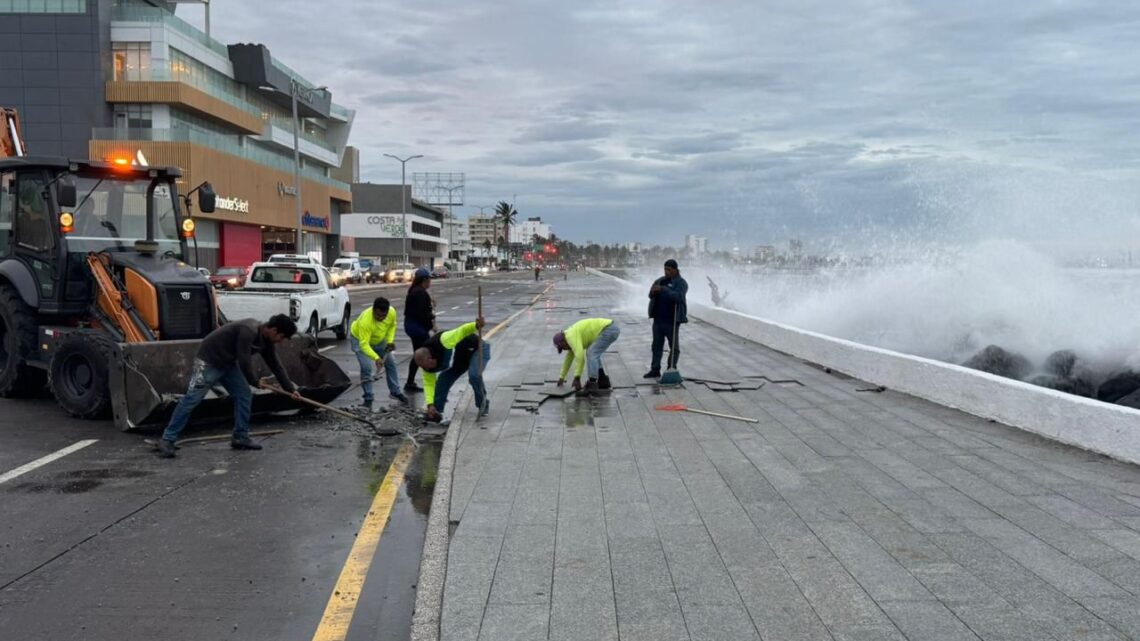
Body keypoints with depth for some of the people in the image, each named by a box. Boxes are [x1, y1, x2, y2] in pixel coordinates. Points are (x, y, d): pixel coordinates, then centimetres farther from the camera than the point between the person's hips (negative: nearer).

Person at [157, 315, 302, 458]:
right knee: (192, 399, -9)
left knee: (244, 395, 4)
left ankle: (240, 437, 11)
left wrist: (291, 389, 7)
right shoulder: (248, 331, -29)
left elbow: (275, 365, 8)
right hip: (209, 361, -9)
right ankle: (167, 440, -4)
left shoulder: (265, 340, 0)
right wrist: (255, 382, -12)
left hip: (228, 363, 9)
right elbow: (244, 361, -28)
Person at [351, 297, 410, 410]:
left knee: (391, 363, 9)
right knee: (366, 367, -18)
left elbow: (392, 325, -2)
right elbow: (364, 344, -46)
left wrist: (390, 340, -14)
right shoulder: (365, 320, -43)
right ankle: (368, 398, -4)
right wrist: (376, 358, -57)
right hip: (360, 339, -6)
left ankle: (395, 391, 26)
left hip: (379, 339, 6)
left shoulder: (392, 312, -26)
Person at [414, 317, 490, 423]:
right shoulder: (427, 364, -13)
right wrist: (430, 405, -18)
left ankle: (483, 403, -6)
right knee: (443, 380, -4)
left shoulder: (444, 341, -39)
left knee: (474, 375, -30)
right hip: (460, 360, 7)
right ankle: (436, 412, 9)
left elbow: (462, 331, -41)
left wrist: (476, 326, -61)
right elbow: (429, 384, -8)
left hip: (478, 349, -7)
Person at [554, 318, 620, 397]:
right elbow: (569, 357, 31)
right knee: (593, 354, 23)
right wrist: (561, 377, 36)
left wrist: (577, 377, -19)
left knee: (591, 353, -17)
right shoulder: (572, 334, 22)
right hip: (613, 328, 11)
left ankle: (592, 386, -24)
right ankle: (603, 381, 22)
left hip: (609, 329, -11)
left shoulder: (570, 336, -10)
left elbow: (579, 355, -21)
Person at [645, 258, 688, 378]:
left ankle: (671, 369, 10)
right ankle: (655, 369, 18)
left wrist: (662, 290, -30)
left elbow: (678, 296, -23)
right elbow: (651, 295, 12)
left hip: (671, 319, -6)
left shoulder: (681, 283, -6)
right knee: (657, 344, 11)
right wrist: (653, 292, -12)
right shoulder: (660, 280, 13)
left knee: (674, 346, 2)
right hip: (658, 318, 7)